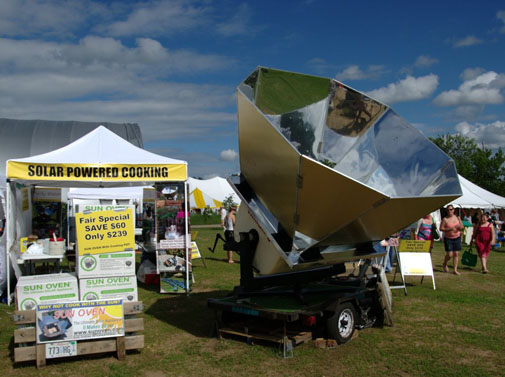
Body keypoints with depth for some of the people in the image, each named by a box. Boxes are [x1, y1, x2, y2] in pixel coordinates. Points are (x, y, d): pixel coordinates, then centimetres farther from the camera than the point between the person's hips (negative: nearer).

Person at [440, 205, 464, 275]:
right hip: (448, 239, -3)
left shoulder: (457, 217, 4)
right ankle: (444, 264, 24)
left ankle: (455, 270, 9)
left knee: (456, 254, 2)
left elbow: (462, 227, 10)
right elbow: (441, 228, -10)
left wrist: (459, 227, -13)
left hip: (457, 238, 4)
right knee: (449, 255, -6)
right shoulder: (445, 219, -7)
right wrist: (450, 229, -21)